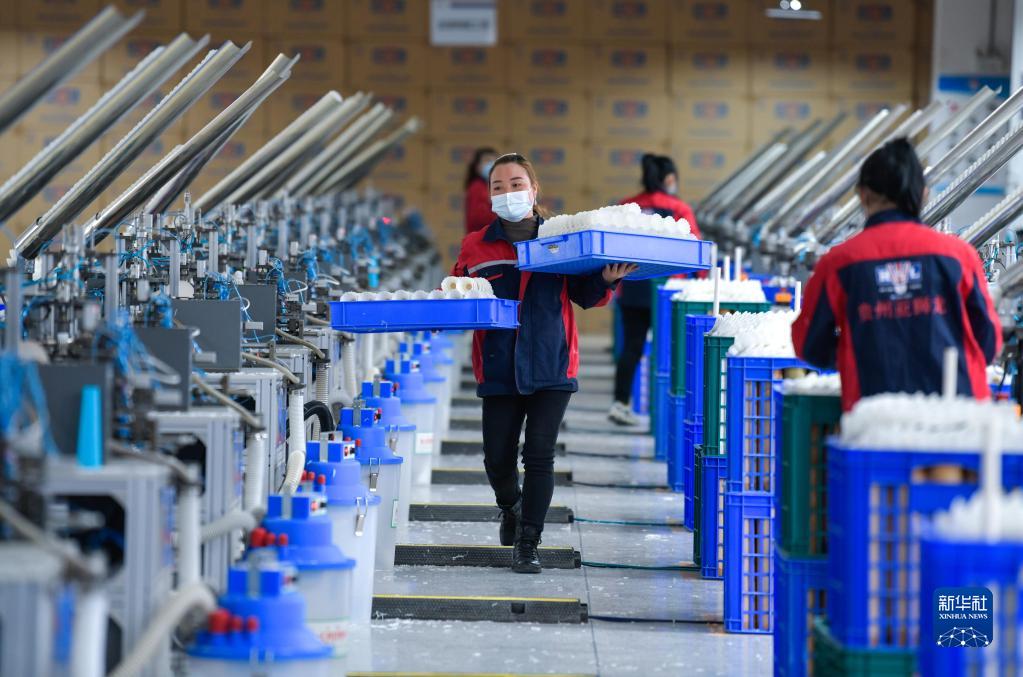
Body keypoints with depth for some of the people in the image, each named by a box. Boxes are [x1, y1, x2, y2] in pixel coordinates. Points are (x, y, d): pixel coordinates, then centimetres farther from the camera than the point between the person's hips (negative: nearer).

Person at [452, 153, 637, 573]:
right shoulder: (476, 247, 4)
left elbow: (584, 295, 9)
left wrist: (606, 280, -11)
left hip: (551, 365, -1)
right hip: (499, 368, 1)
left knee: (539, 455, -5)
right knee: (498, 457, 6)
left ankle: (528, 543, 4)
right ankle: (510, 507, 40)